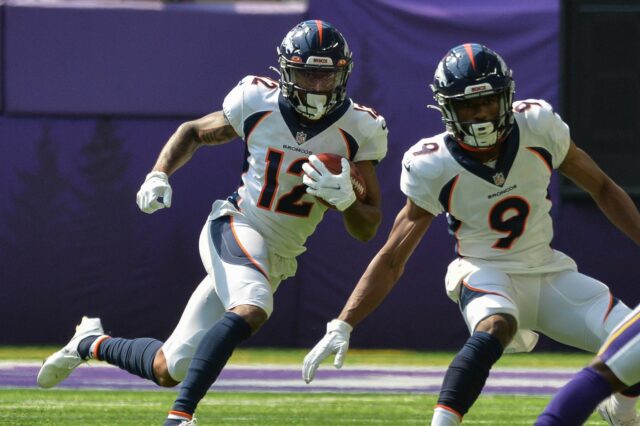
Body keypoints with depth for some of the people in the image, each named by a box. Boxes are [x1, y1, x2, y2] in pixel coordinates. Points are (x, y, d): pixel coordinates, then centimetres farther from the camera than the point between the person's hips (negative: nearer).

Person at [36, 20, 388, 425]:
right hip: (236, 226, -3)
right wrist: (158, 176, -5)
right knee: (252, 309, -38)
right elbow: (193, 132, 12)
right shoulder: (257, 102, -9)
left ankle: (91, 343, 32)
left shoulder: (358, 129, -9)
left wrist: (343, 197, -25)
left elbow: (367, 229, -4)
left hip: (275, 261, 3)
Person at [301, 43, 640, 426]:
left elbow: (601, 188, 4)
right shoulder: (433, 168, -16)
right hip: (486, 274, -4)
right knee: (494, 328, -39)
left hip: (549, 272, 4)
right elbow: (391, 259, -11)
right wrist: (343, 325, -19)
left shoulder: (538, 126, -11)